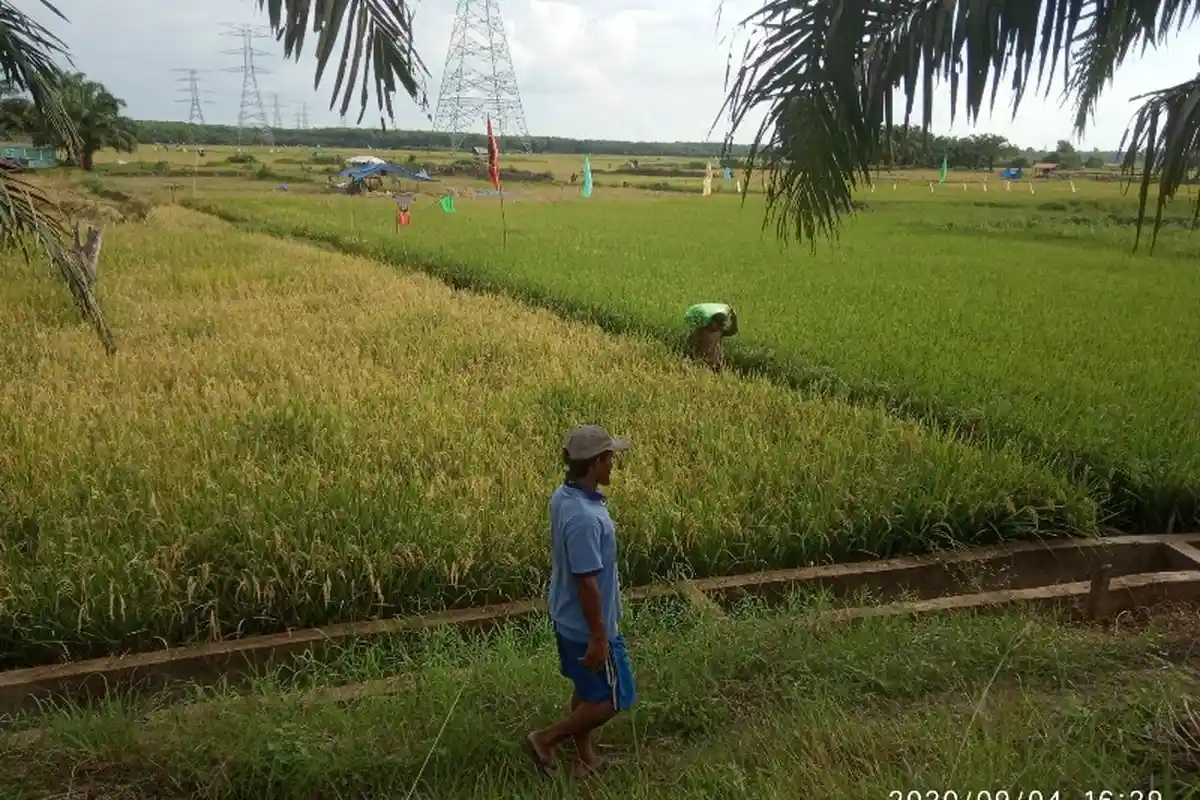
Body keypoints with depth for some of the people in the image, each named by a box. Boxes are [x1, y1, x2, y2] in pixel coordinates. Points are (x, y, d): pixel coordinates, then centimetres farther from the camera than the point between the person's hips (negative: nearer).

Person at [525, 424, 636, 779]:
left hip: (567, 617, 9)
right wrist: (598, 637, -19)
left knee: (586, 689, 24)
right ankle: (546, 739, 20)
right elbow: (587, 584, -28)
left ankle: (586, 759, 40)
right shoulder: (585, 518, -34)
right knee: (613, 699, 10)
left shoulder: (563, 496, -4)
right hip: (587, 626, -9)